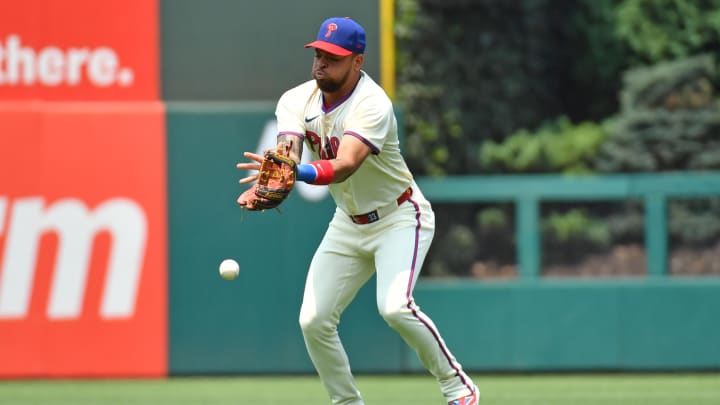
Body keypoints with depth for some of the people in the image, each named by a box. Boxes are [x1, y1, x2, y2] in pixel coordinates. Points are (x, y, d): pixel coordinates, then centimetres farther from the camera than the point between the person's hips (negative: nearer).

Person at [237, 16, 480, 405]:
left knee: (394, 306, -27)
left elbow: (344, 166, -41)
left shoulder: (372, 106, -26)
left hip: (399, 217, -7)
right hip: (348, 224, 7)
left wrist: (294, 171, -59)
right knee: (314, 321, -2)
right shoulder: (298, 100, -6)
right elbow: (287, 154, -24)